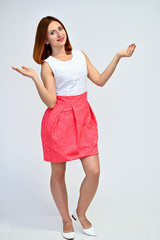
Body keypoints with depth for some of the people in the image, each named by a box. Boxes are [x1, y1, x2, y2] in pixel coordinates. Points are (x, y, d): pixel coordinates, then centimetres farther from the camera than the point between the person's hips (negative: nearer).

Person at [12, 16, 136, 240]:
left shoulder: (80, 55, 10)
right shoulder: (48, 65, -5)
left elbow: (100, 80, 5)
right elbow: (50, 101, -13)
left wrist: (118, 56, 4)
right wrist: (34, 78, -23)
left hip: (83, 117, 4)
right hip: (58, 120, -4)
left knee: (94, 171, -1)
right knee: (58, 173, 8)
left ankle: (81, 213, 25)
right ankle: (66, 220, 30)